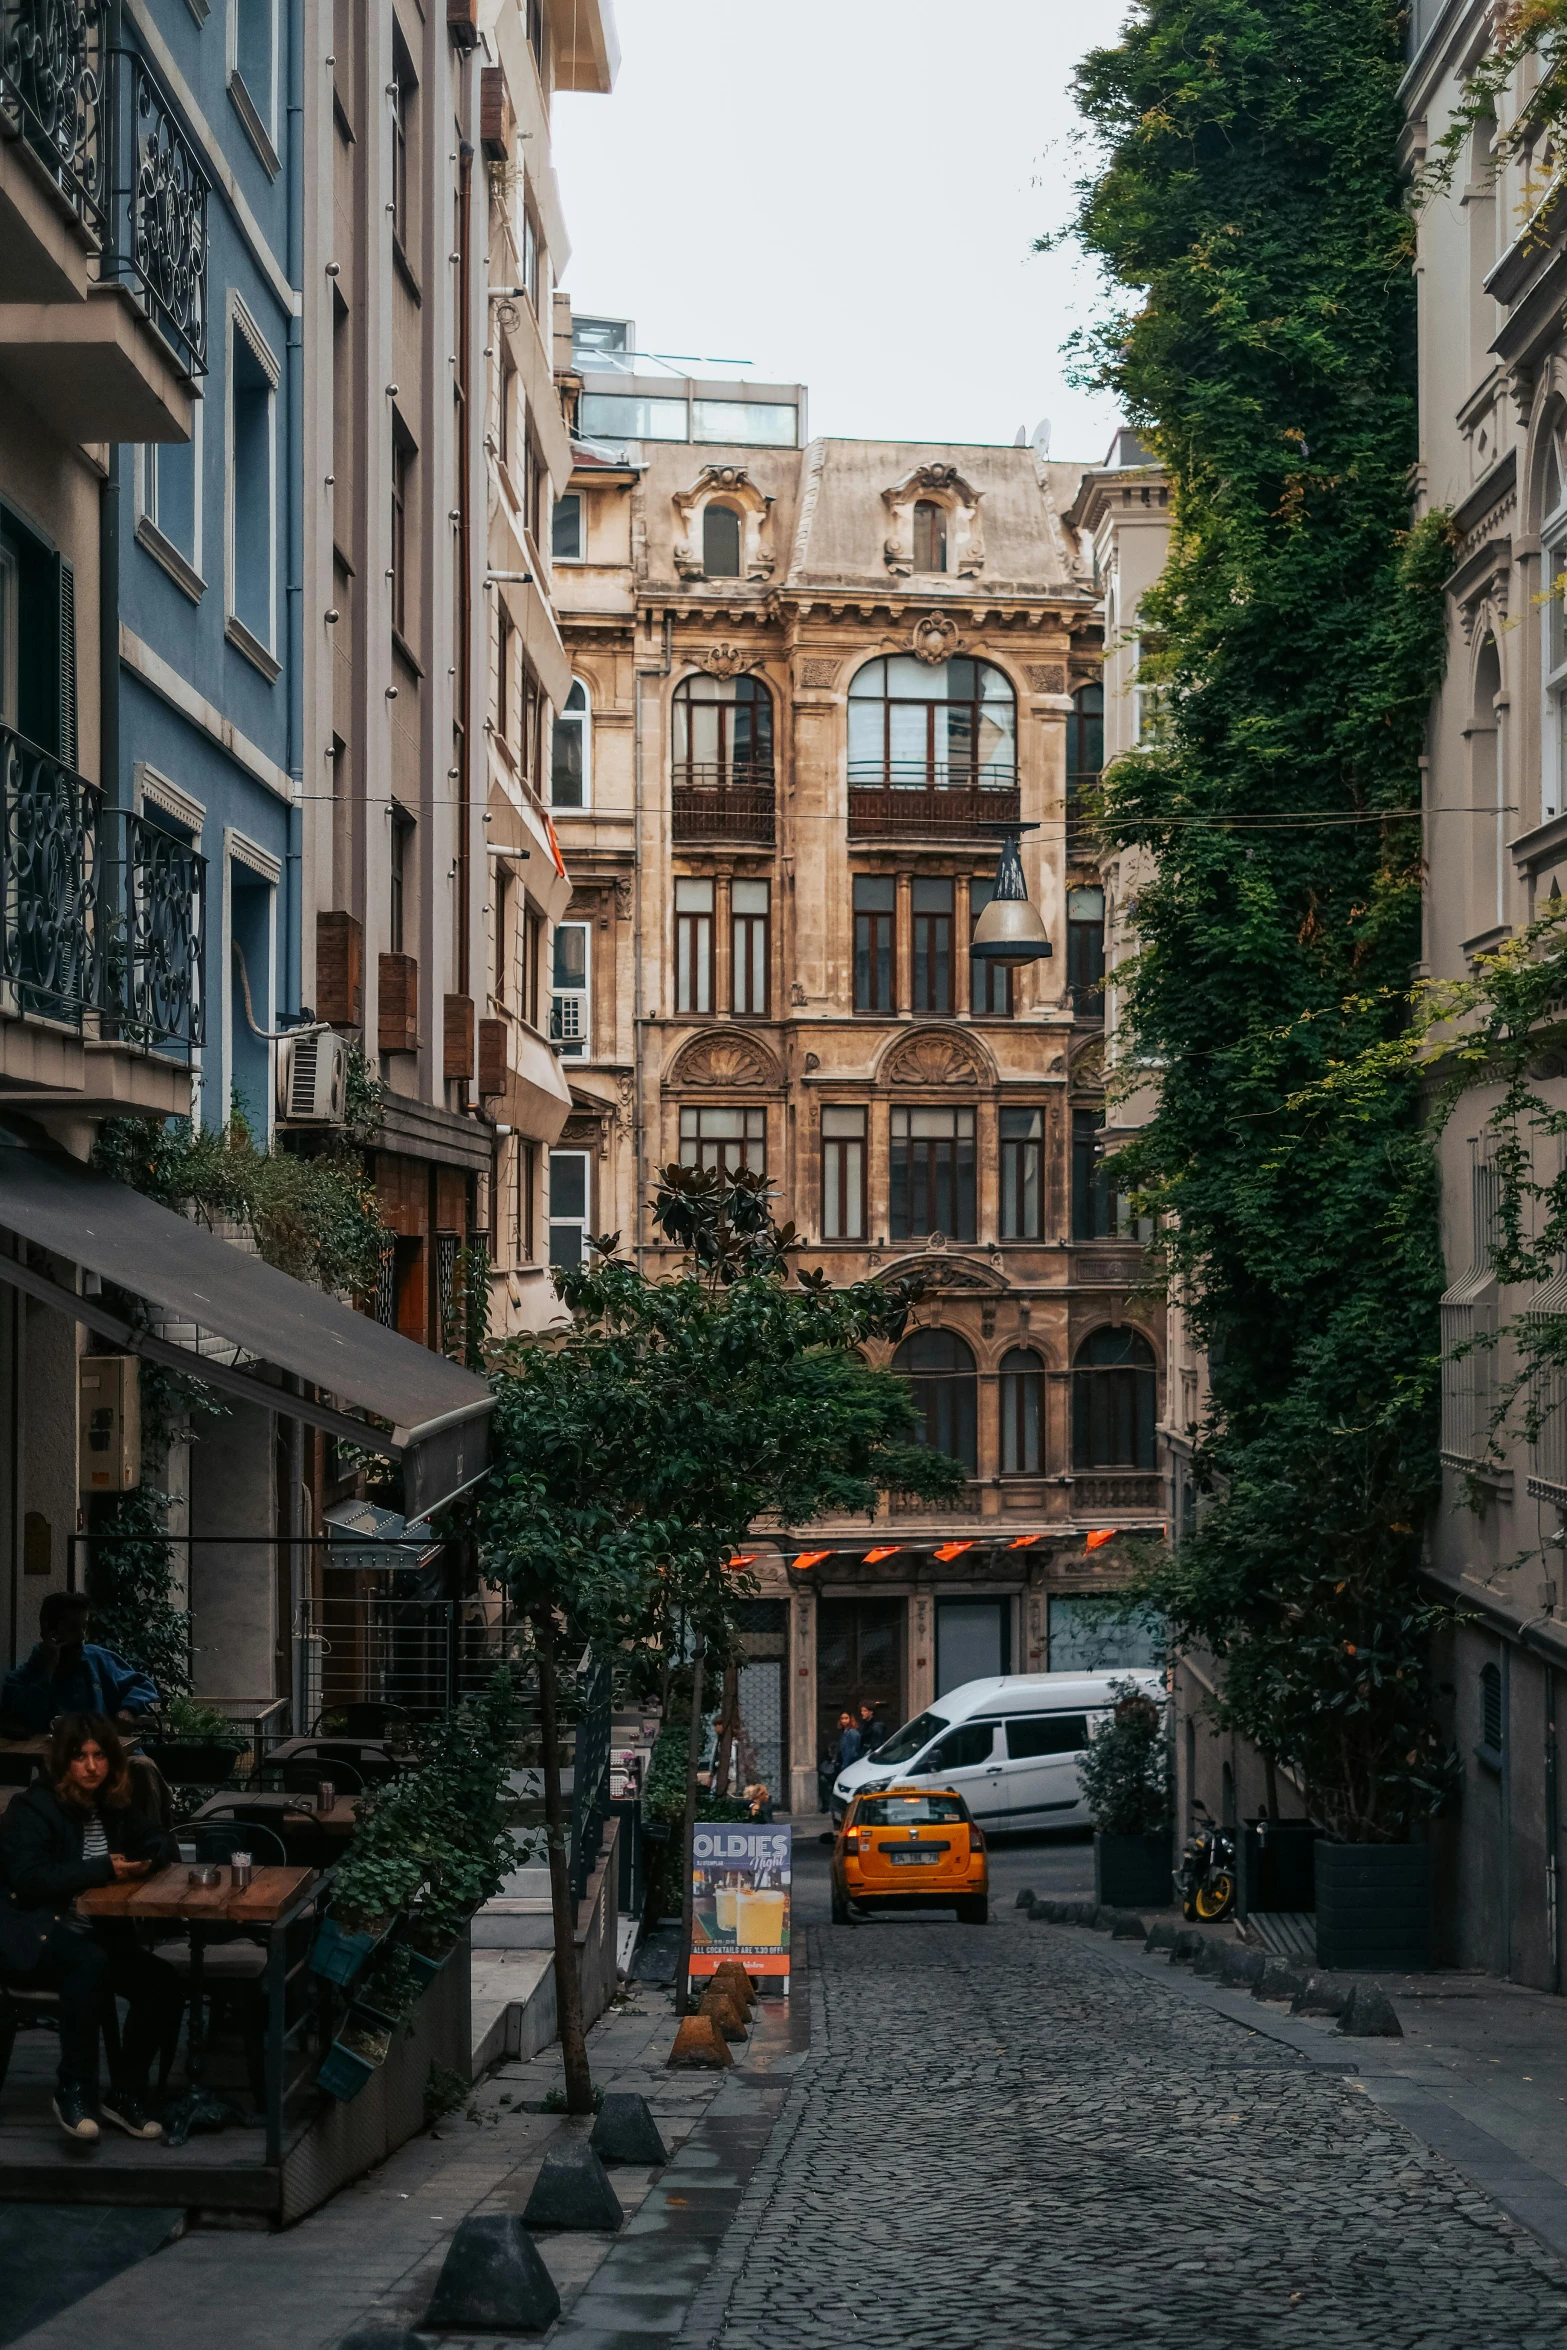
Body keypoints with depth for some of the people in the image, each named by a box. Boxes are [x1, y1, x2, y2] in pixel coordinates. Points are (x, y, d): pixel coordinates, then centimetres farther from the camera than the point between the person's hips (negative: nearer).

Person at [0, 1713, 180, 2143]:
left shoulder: (113, 1806, 11)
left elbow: (165, 1845, 19)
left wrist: (148, 1859, -7)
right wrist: (103, 1869, -24)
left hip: (99, 1933, 6)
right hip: (35, 1936, -6)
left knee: (163, 1982, -18)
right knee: (91, 1962, -38)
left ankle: (126, 2093, -3)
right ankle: (73, 2091, -26)